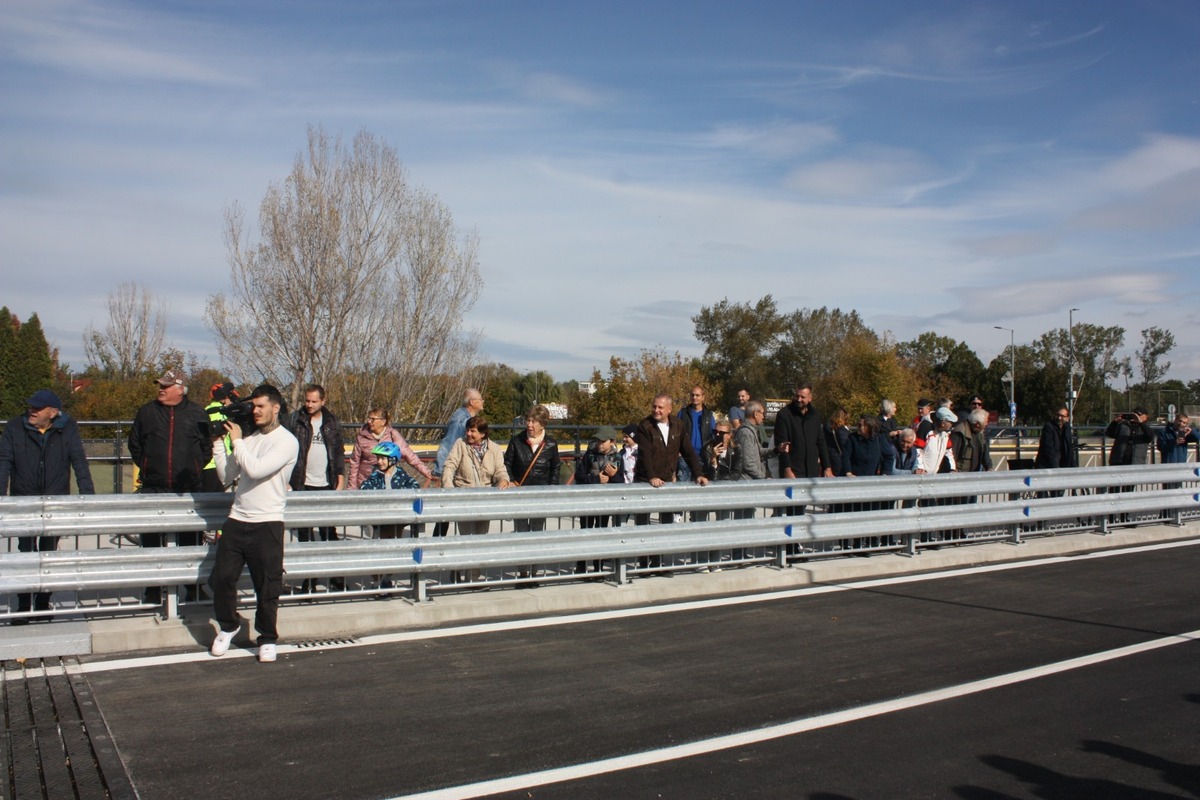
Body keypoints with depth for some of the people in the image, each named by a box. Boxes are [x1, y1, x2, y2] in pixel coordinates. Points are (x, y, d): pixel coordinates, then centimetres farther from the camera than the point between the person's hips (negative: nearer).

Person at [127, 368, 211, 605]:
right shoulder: (147, 412, 6)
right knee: (151, 541, 4)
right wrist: (146, 467, 8)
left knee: (191, 540, 5)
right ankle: (153, 589, 15)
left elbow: (207, 447, 10)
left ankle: (193, 587, 16)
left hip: (189, 488, -1)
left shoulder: (197, 414, 2)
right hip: (153, 488, 1)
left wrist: (195, 470, 3)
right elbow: (134, 444, 16)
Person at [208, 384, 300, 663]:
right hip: (237, 520, 5)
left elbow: (256, 470, -20)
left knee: (267, 587, 1)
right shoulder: (248, 438, 13)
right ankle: (228, 626, 27)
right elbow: (227, 476, 11)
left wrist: (237, 441, -8)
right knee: (221, 577, 3)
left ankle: (267, 639, 18)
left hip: (267, 525, -5)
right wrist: (219, 443, 3)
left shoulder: (287, 442, -7)